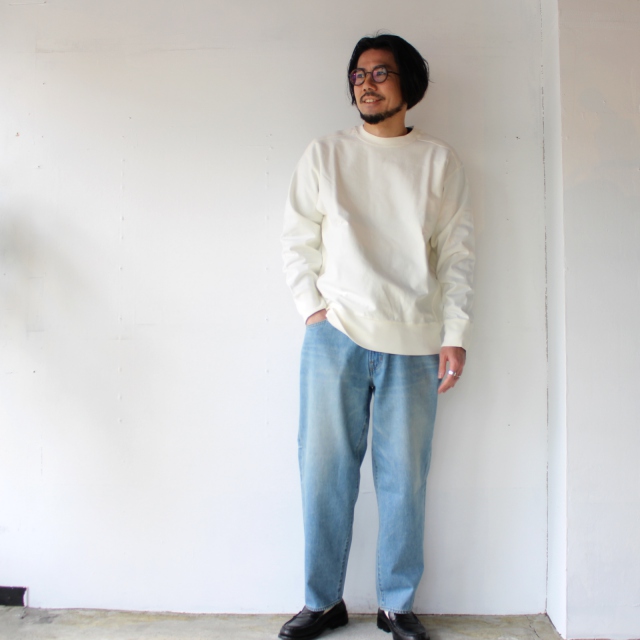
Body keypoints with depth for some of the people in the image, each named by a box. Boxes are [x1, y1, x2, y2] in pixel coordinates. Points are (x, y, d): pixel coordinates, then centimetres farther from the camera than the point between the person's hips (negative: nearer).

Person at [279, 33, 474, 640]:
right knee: (325, 471, 3)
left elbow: (457, 251, 6)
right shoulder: (324, 154, 10)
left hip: (413, 344, 0)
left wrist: (455, 334, -1)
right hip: (336, 336, 0)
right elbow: (296, 240, 10)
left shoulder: (438, 160, 9)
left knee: (405, 479, 5)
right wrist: (313, 308, -2)